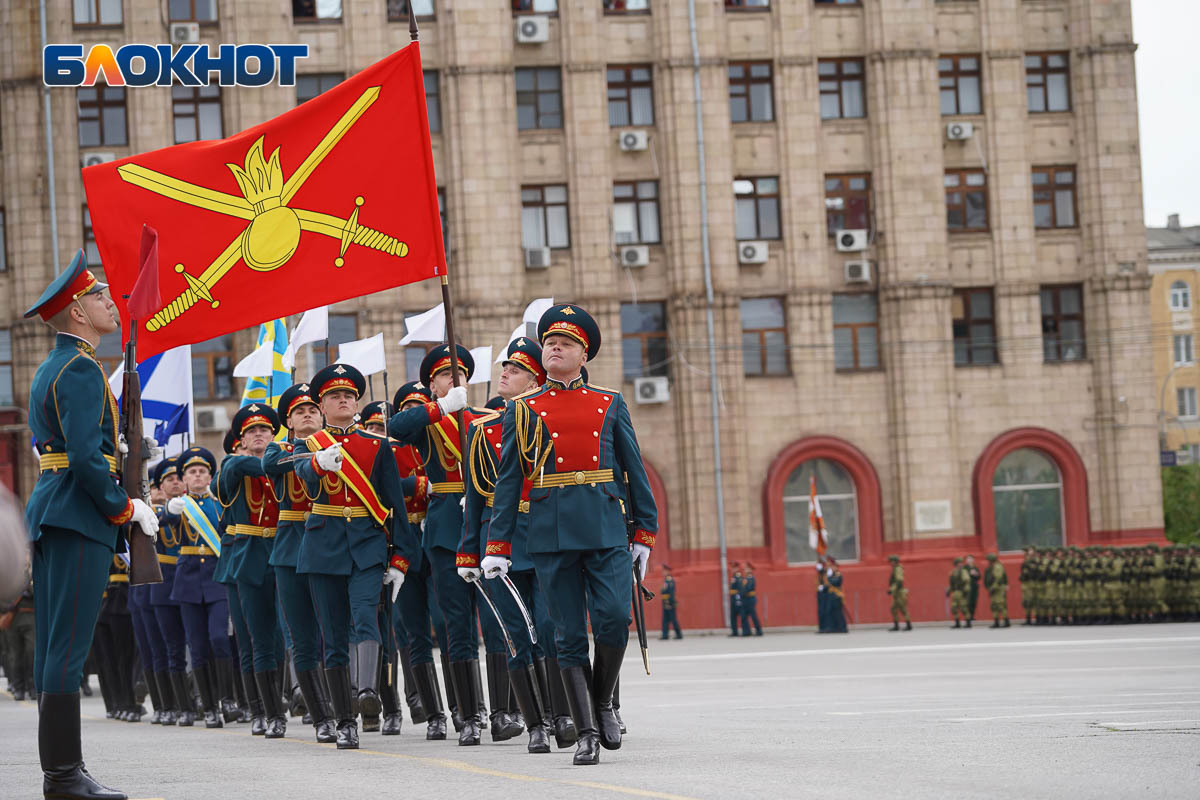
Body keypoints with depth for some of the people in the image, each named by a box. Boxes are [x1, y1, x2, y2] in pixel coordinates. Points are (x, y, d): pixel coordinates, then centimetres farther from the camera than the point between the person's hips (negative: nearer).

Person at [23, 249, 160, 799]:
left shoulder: (50, 370, 19)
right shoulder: (81, 370, -13)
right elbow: (86, 456, -21)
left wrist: (118, 506, 19)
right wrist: (126, 509, -12)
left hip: (50, 515, 10)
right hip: (80, 521, -10)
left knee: (54, 645, 9)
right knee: (68, 647, -10)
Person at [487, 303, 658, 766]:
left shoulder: (610, 405, 12)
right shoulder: (523, 410, 9)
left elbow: (635, 472, 13)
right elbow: (508, 481, 8)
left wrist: (643, 533, 8)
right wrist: (497, 545, 3)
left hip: (607, 530, 0)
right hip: (552, 533, 0)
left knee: (613, 617, -13)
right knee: (570, 636, 0)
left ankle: (602, 703, 12)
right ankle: (587, 734, 4)